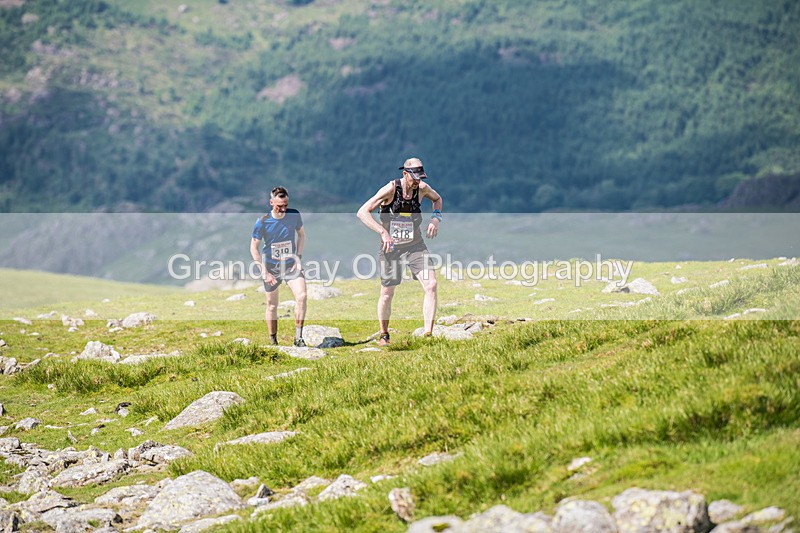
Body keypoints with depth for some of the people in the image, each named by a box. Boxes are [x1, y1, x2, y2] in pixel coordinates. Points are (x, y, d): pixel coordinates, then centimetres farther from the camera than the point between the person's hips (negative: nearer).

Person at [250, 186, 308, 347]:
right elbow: (253, 247, -6)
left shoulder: (294, 215, -7)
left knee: (301, 296, -19)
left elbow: (301, 234, 11)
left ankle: (298, 337, -13)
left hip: (291, 264, 1)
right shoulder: (262, 222, -14)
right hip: (271, 266, -1)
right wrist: (264, 272, -11)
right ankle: (273, 342, 20)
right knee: (272, 305, 5)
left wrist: (299, 258, 1)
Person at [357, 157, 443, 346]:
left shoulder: (422, 188, -5)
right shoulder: (390, 189, -18)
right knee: (387, 294, 6)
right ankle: (384, 335, 29)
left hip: (415, 246, 3)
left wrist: (436, 218, -1)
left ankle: (428, 334, -15)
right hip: (391, 248, -2)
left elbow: (437, 199, 19)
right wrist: (383, 232, -30)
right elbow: (362, 212, -21)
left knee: (431, 285, -17)